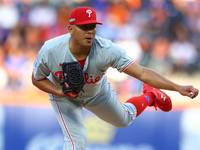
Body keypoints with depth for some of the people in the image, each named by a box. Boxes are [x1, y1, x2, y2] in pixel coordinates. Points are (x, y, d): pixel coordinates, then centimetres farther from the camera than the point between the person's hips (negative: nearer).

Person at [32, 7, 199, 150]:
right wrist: (59, 92, -37)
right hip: (64, 97, -1)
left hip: (97, 94, 1)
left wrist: (178, 87, -54)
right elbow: (37, 79, -17)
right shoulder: (50, 51, -37)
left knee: (124, 119, 23)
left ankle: (150, 96, 55)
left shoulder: (107, 50, -38)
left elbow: (142, 72, -42)